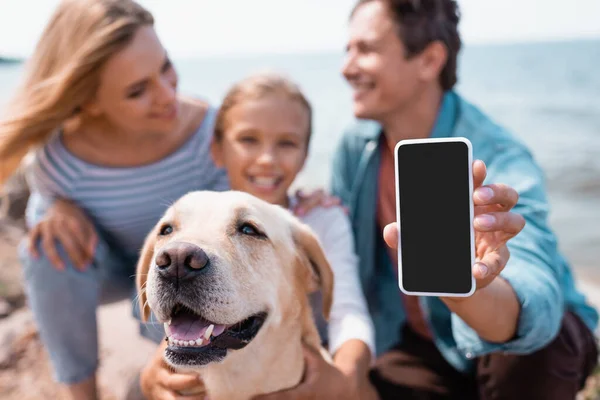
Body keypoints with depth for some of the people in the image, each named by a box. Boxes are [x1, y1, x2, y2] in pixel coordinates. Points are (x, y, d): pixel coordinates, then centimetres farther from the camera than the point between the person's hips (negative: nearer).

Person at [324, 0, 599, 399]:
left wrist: (465, 291, -66)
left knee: (526, 350, -36)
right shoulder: (357, 146, -10)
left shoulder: (499, 163, -29)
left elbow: (535, 305, -45)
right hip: (427, 346, 5)